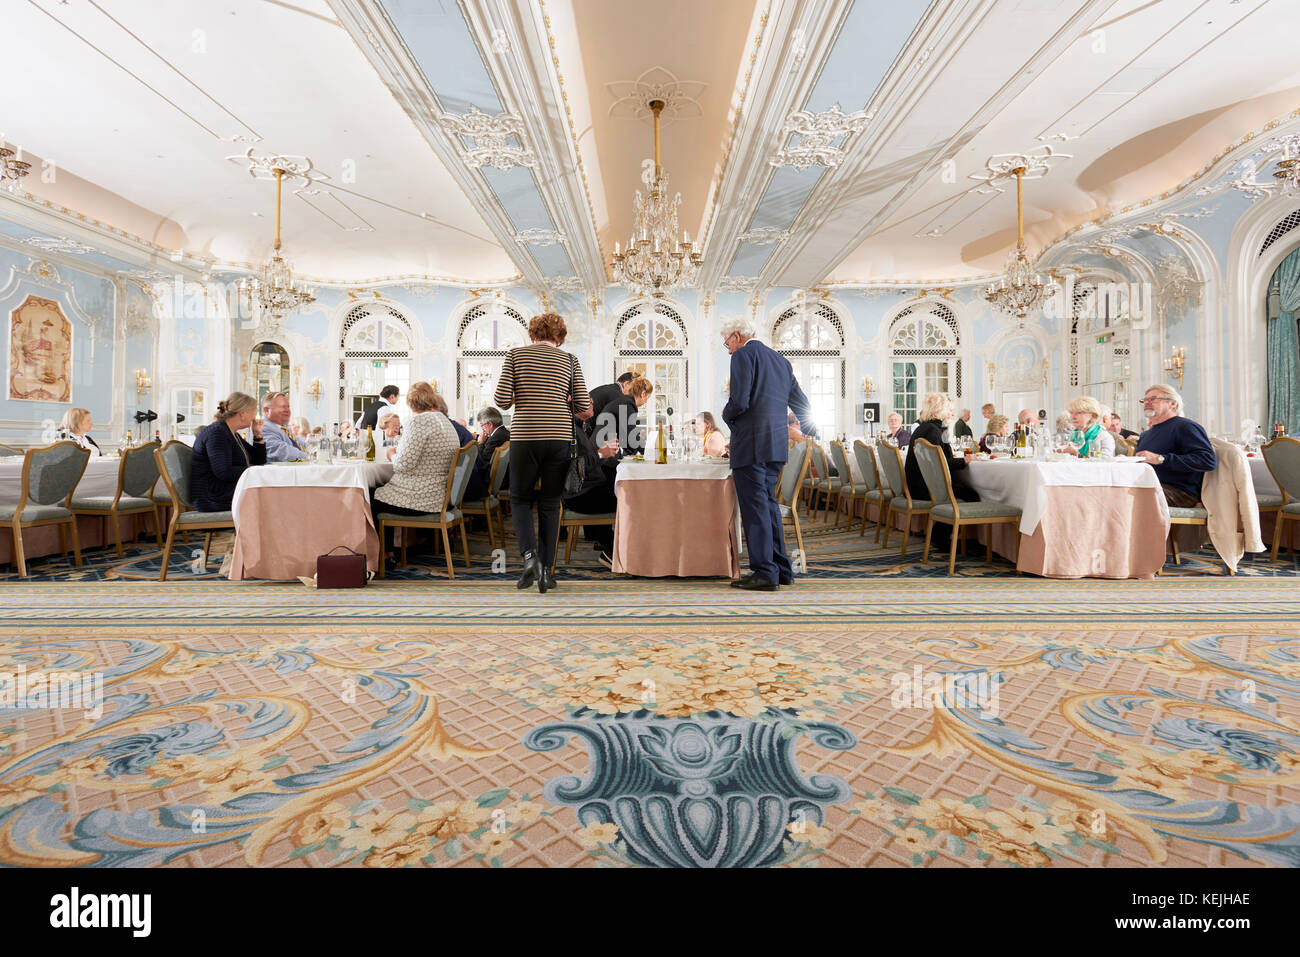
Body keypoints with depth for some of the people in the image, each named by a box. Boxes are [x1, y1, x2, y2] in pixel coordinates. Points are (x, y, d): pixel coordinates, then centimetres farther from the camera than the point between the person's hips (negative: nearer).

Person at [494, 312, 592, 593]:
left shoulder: (515, 355, 4)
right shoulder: (570, 361, 7)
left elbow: (502, 400, -5)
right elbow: (583, 407, 0)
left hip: (525, 436, -1)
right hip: (559, 437, 1)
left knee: (520, 498, 15)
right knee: (550, 503, 10)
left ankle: (529, 555, -6)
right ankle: (546, 569, 11)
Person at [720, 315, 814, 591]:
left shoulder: (743, 355, -5)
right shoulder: (780, 359, 19)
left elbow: (739, 402, -17)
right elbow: (802, 403, 23)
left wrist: (726, 415, 5)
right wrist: (809, 430, 38)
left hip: (750, 443, -8)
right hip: (776, 443, 8)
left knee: (754, 506, -4)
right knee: (768, 503, 15)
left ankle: (764, 573, 0)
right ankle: (781, 569, 20)